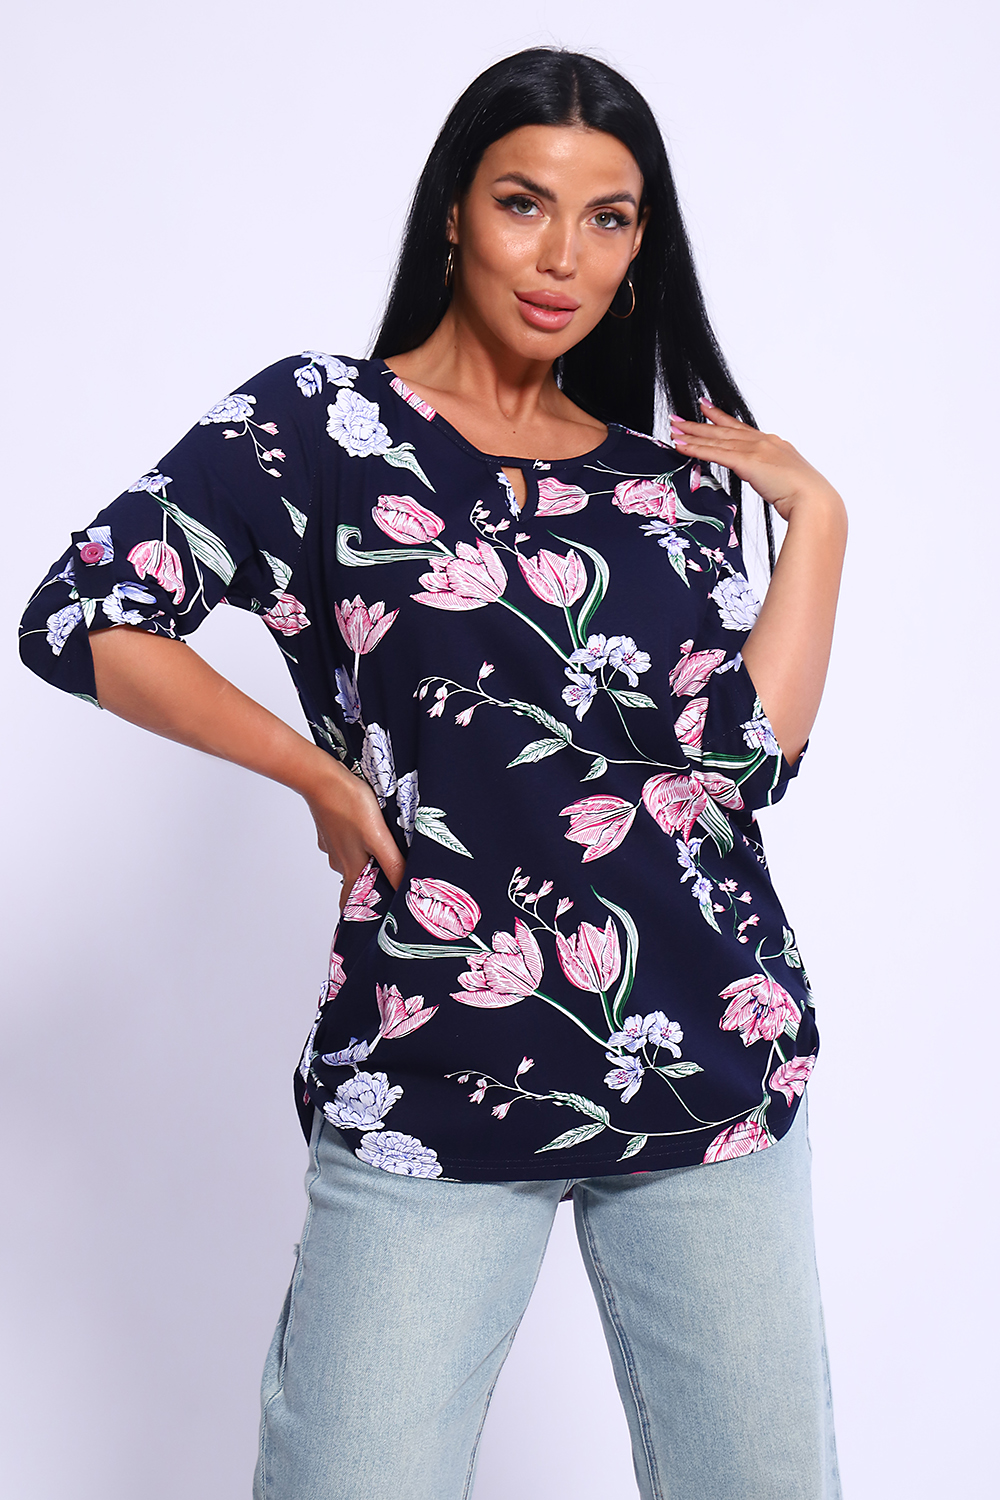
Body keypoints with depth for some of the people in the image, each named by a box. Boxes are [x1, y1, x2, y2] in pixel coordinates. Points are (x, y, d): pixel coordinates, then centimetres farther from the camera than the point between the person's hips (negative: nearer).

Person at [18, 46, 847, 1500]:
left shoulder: (671, 481, 10)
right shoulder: (321, 422, 0)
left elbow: (747, 746, -2)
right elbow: (82, 619, -8)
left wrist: (817, 515, -2)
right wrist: (326, 774, -5)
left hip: (713, 1065, 4)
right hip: (434, 1089, -3)